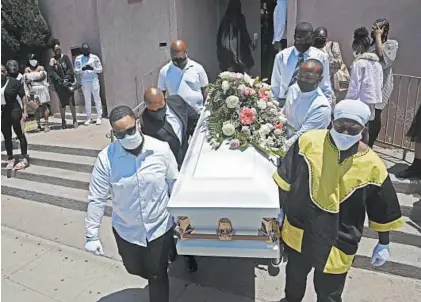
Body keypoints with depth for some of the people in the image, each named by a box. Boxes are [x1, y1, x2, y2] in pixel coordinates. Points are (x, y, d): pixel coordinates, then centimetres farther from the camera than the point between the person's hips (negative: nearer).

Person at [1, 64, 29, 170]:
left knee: (20, 134, 1)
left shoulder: (14, 82, -7)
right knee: (7, 137, 12)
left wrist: (24, 111, -10)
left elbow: (23, 97, -5)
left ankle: (24, 159, 7)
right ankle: (10, 159, 24)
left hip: (14, 111, -5)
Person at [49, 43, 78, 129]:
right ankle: (63, 121, 12)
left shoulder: (65, 57, 7)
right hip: (59, 83, 1)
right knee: (62, 103, 4)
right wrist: (59, 79, -16)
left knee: (71, 101, -8)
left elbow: (70, 68, -2)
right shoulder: (52, 60, 7)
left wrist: (66, 78, -15)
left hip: (68, 81, -1)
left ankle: (75, 120, -3)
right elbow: (52, 72, -1)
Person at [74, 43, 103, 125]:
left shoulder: (95, 57, 2)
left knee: (97, 99, 0)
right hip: (84, 82, 2)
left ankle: (99, 117, 4)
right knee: (87, 100, 6)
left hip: (94, 80, -2)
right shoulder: (78, 59, 7)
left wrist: (93, 68, -17)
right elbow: (76, 70, 5)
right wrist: (82, 69, -15)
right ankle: (89, 118, 11)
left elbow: (100, 69, 2)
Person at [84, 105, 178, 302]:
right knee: (135, 269, 27)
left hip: (160, 227, -2)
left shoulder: (161, 149, -16)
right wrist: (92, 235, -12)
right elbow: (96, 199, -12)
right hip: (126, 230, 2)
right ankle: (156, 277, 60)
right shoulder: (106, 158, -17)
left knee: (157, 275, 13)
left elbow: (175, 186, -5)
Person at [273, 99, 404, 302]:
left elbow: (382, 211, -3)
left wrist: (384, 244, 4)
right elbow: (286, 179, -3)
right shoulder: (309, 141, -15)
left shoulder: (372, 165, -16)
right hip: (298, 231, 2)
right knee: (295, 276, 27)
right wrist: (281, 209, 3)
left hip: (337, 242, -1)